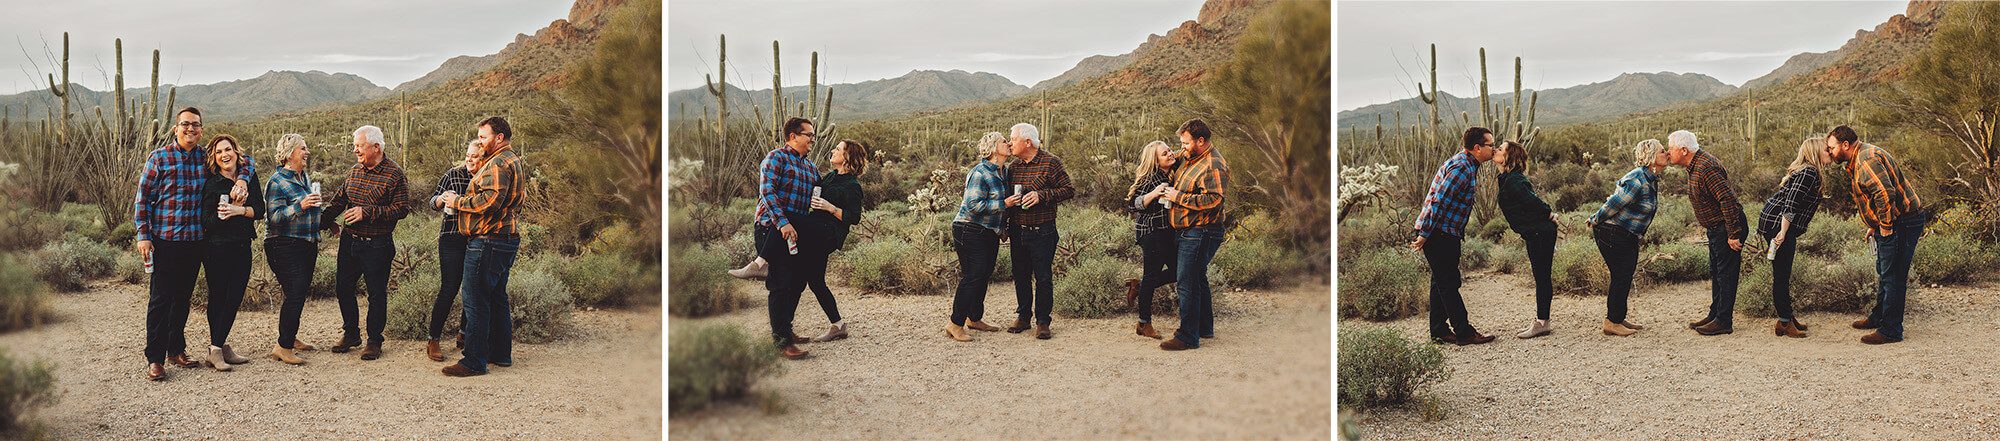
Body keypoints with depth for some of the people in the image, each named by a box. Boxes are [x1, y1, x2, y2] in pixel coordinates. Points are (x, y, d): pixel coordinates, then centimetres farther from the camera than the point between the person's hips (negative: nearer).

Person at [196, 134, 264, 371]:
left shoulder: (249, 178, 7)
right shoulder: (211, 184, -7)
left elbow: (260, 210, -1)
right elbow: (207, 220, -13)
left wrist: (239, 210, -19)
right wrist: (234, 207, -22)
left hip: (242, 247, 5)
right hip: (216, 248, -5)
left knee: (234, 298, 5)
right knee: (218, 297, 0)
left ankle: (219, 346, 12)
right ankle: (216, 350, 3)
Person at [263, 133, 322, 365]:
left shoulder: (304, 177, 14)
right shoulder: (278, 181, -13)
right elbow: (274, 217, -21)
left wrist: (317, 204, 15)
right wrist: (300, 205, -30)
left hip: (307, 246, 9)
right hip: (285, 246, -9)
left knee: (300, 293, 13)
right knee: (294, 295, -13)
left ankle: (290, 337, 26)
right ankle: (283, 346, -8)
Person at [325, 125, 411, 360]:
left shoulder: (395, 174, -9)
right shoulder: (354, 171, 10)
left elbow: (402, 208, -15)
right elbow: (340, 199, 23)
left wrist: (367, 213, -19)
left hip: (377, 245, -6)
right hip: (349, 241, 6)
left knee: (376, 294, 2)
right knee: (342, 288, 10)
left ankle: (374, 341, 14)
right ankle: (351, 334, 27)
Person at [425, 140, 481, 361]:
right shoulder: (454, 174, 2)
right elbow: (433, 201, 5)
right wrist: (443, 199, -17)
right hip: (452, 241, -3)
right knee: (449, 289, -7)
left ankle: (463, 335, 23)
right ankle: (433, 340, -1)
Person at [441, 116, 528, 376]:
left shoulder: (499, 163, -15)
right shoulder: (511, 160, 21)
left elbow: (491, 199, -26)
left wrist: (458, 202, -15)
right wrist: (477, 167, 11)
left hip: (488, 242, -11)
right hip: (506, 239, 11)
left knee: (475, 300, -8)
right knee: (497, 298, 18)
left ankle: (474, 362, -8)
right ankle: (501, 353, 26)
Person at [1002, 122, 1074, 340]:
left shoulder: (1051, 162, -7)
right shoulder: (1014, 166, 10)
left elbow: (1069, 190, -8)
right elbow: (1006, 195, 22)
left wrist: (1041, 195, -19)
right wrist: (1006, 202, -2)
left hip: (1042, 232, -5)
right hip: (1017, 230, 6)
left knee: (1043, 277, -2)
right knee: (1020, 276, 11)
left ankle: (1042, 321, 6)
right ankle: (1022, 316, 24)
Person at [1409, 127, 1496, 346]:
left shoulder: (1467, 165, 14)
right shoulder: (1461, 168, -20)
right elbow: (1438, 202, -23)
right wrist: (1424, 235, -21)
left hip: (1446, 234, 10)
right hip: (1439, 234, -10)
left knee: (1442, 283, 13)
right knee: (1448, 284, -5)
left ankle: (1439, 332, 19)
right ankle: (1464, 333, -2)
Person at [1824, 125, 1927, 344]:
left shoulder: (1867, 160, -21)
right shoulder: (1857, 160, 15)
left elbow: (1885, 194, -31)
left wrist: (1885, 226, -22)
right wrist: (1874, 226, 19)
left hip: (1902, 223, -11)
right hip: (1888, 223, 11)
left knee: (1893, 277, -7)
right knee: (1884, 273, 22)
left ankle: (1891, 330, -3)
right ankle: (1878, 318, 36)